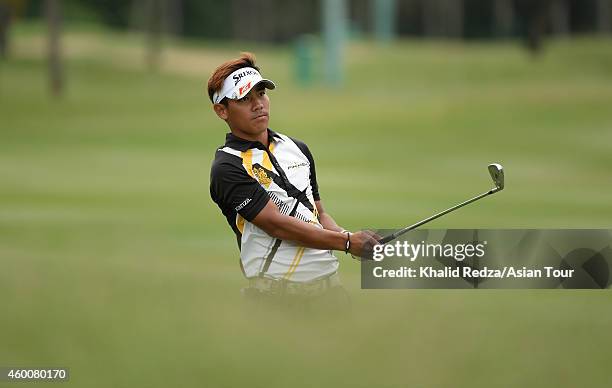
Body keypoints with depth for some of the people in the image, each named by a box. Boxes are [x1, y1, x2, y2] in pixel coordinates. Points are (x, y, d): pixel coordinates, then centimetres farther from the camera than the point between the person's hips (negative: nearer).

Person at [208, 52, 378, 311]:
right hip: (276, 292, -6)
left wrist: (358, 241, 1)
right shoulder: (227, 168, -7)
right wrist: (347, 242, -16)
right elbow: (278, 225, -14)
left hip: (328, 281, 6)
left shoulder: (298, 149, 18)